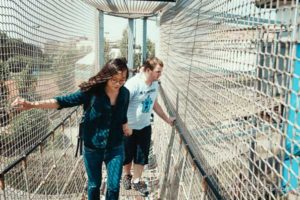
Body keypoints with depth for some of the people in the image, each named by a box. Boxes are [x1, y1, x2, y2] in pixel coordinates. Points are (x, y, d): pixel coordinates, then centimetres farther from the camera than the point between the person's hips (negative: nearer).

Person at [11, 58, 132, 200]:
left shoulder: (124, 93, -7)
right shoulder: (91, 91, -18)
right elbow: (64, 101, -24)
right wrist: (33, 105, -34)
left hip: (115, 148, 2)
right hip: (92, 148, -2)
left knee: (114, 187, 11)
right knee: (94, 185, 19)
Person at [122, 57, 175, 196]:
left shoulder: (155, 84, -2)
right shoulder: (133, 84, -25)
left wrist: (167, 119, 17)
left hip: (145, 127, 5)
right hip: (129, 127, -5)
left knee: (142, 156, 10)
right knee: (127, 155, 14)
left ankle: (136, 181, 30)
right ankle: (127, 176, 42)